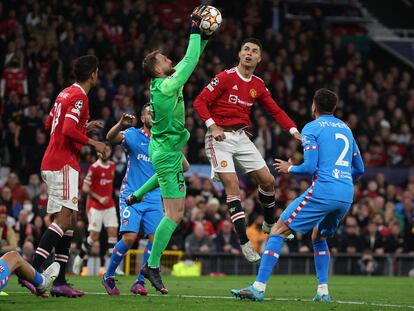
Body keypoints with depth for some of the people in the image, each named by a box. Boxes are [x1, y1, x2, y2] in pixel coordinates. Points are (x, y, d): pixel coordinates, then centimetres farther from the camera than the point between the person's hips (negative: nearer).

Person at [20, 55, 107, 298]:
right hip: (63, 163, -10)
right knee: (64, 218, -15)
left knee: (70, 219, 9)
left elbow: (50, 124, 25)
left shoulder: (66, 94, 17)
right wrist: (93, 143, -12)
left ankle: (60, 281, 6)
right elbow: (68, 130, -23)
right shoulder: (79, 97, -12)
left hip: (53, 163, 10)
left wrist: (85, 126, 26)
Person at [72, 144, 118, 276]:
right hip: (95, 206, -6)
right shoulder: (94, 168, -13)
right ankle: (80, 258, 18)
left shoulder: (112, 166, 8)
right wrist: (99, 198, -17)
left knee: (113, 232, -5)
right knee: (94, 236, -5)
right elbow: (85, 188, -11)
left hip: (109, 205, 6)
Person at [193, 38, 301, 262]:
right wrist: (212, 126, -21)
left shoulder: (258, 85, 8)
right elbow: (200, 101, -11)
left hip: (241, 138, 6)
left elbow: (275, 111, 11)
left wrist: (294, 131, -2)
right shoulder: (226, 77, -9)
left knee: (268, 181, 6)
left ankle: (270, 224, 31)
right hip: (220, 138, -6)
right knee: (232, 187, -13)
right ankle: (244, 243, -13)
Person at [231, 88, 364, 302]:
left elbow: (310, 167, -8)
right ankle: (323, 291, 16)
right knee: (319, 237, 28)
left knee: (278, 231, 0)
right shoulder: (345, 129, 21)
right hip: (347, 195, 7)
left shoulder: (311, 128, 1)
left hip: (323, 190, -7)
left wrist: (290, 169, 10)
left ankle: (259, 287, -10)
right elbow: (359, 168, 23)